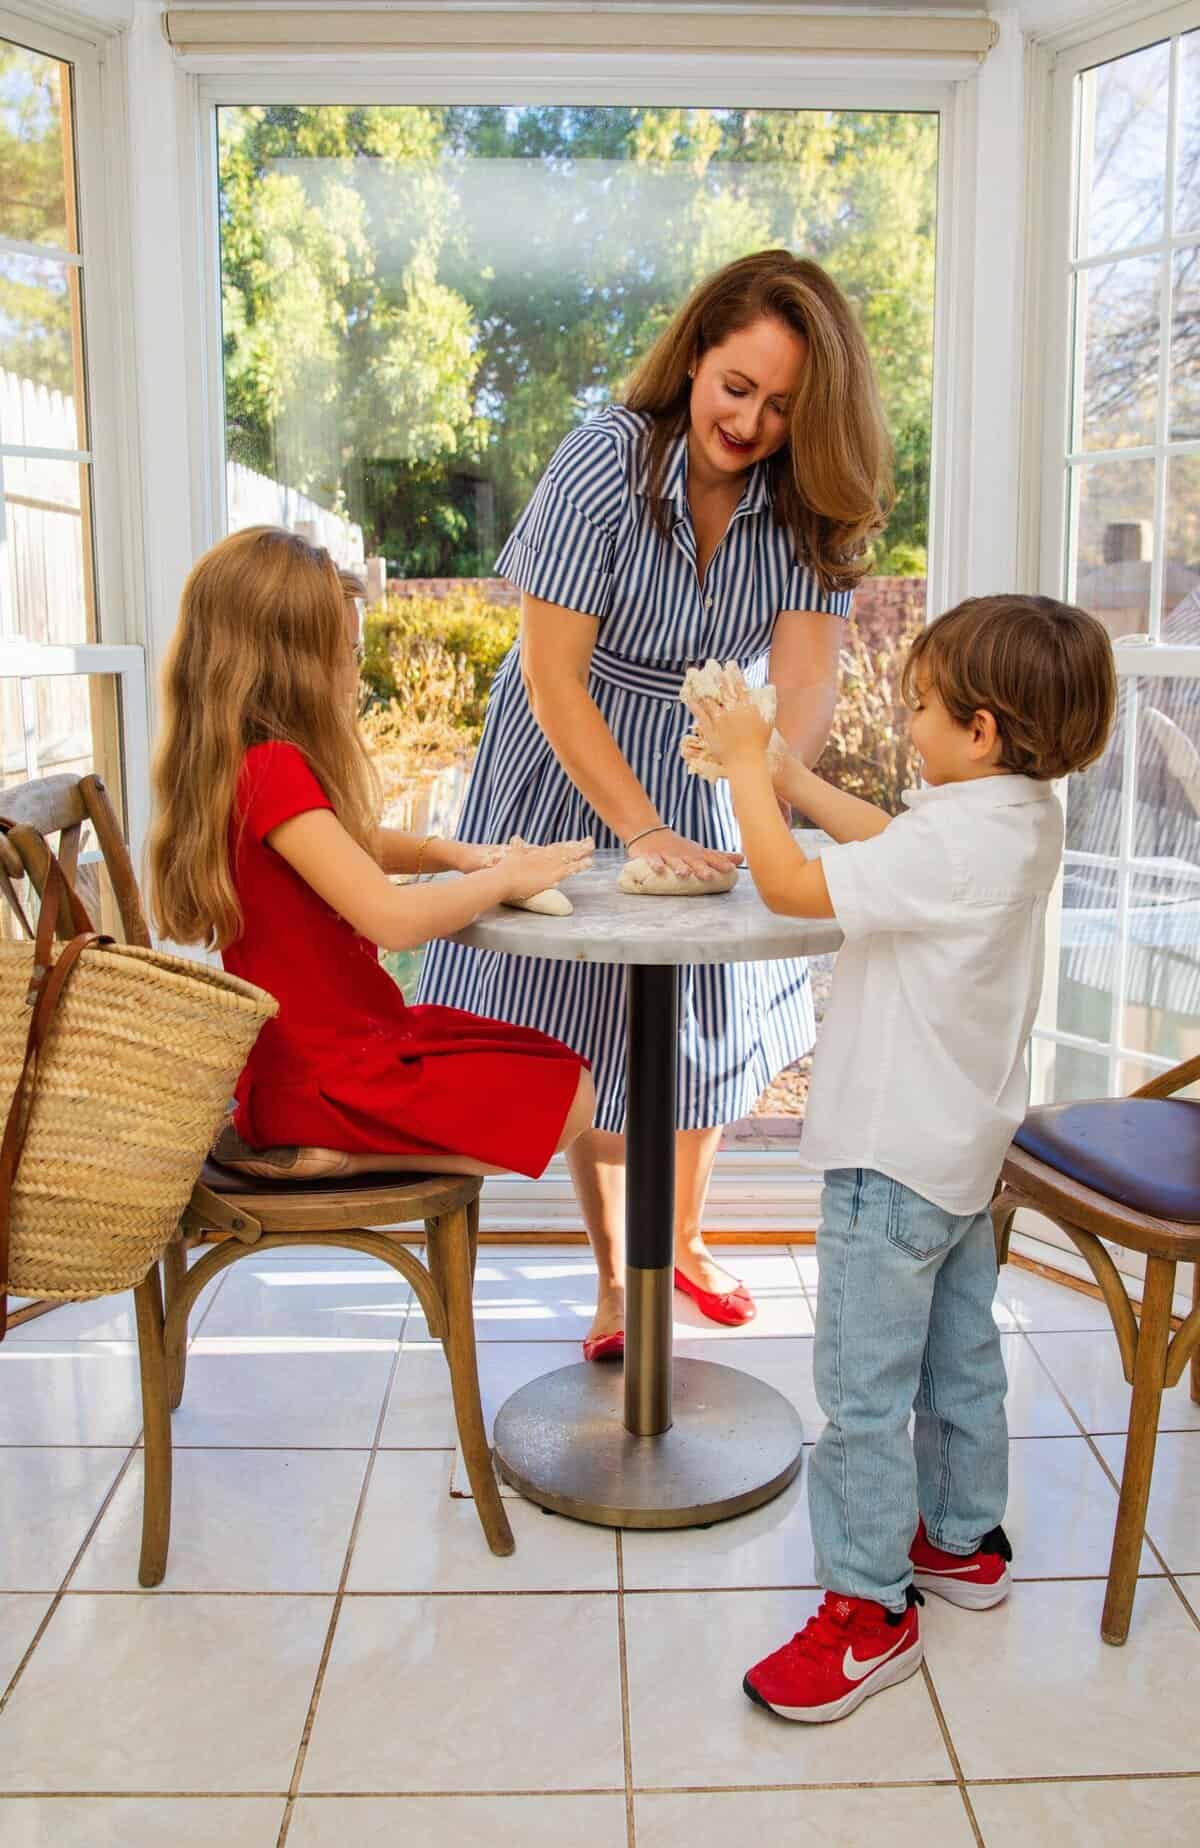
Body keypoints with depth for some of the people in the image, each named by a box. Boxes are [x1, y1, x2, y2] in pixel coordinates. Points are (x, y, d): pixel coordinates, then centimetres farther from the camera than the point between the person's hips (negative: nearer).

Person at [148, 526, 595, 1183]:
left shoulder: (236, 761, 6)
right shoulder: (273, 770, -24)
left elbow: (349, 844, 22)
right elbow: (393, 917, -30)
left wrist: (450, 853, 3)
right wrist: (502, 879, -13)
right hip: (325, 1076, -10)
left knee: (556, 1061, 15)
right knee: (565, 1101, -5)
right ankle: (320, 1151, -7)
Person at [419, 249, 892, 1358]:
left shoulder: (808, 505, -13)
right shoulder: (604, 463, -23)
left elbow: (807, 676, -25)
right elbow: (553, 675, -25)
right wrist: (642, 830, -32)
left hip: (717, 777, 4)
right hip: (579, 769, -3)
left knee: (718, 1015, 13)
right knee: (591, 1028, 3)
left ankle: (687, 1236, 37)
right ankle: (615, 1276, 21)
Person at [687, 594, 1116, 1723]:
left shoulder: (953, 845, -28)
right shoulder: (1026, 818, 2)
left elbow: (788, 885, -26)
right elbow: (887, 841, 15)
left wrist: (745, 766, -13)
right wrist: (782, 772, 10)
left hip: (894, 1159, -10)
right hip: (965, 1145, 10)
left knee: (863, 1389, 1)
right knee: (959, 1359, 23)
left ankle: (867, 1608, 13)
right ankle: (964, 1540, 40)